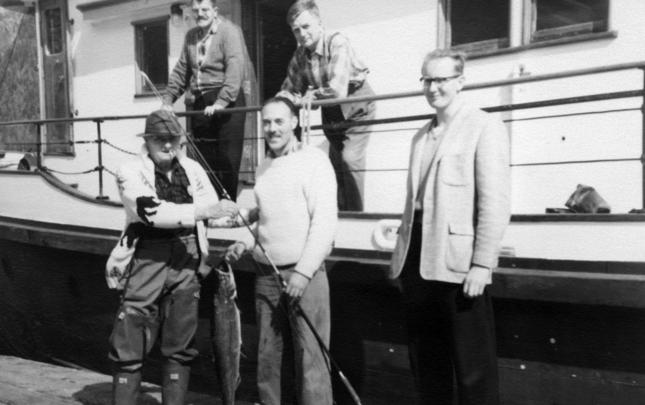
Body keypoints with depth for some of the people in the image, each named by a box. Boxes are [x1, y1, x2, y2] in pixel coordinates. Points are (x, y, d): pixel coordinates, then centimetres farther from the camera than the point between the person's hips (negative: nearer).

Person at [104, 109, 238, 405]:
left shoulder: (192, 169, 9)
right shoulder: (131, 172, -5)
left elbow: (213, 209, 18)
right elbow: (151, 211, -22)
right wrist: (203, 210, -27)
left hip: (187, 262, 4)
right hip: (146, 262, -4)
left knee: (181, 346, 12)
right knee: (130, 348, 0)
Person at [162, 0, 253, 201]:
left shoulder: (229, 31, -4)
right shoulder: (191, 36, 17)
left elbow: (235, 69, -16)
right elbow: (181, 70, 20)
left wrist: (222, 102, -26)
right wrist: (168, 99, 9)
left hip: (227, 100, -6)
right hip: (199, 102, 6)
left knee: (227, 160, -7)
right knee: (203, 159, 6)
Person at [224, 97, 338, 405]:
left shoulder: (313, 160, -3)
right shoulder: (263, 168, 16)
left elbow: (325, 220, -11)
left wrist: (303, 272, -16)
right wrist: (245, 244, 6)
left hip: (303, 275, -6)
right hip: (265, 275, 6)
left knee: (310, 359, -5)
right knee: (266, 356, 11)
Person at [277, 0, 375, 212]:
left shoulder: (337, 43, -27)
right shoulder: (300, 55, -8)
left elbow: (337, 90, -37)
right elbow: (291, 89, 0)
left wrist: (309, 97, -24)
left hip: (356, 106, -6)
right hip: (330, 112, 7)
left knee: (350, 158, -18)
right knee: (335, 162, 11)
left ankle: (356, 213, -6)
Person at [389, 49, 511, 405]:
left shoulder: (484, 128, -5)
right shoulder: (422, 136, 18)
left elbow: (495, 203, -13)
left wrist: (482, 265, -18)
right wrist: (402, 250, 14)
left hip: (457, 263, -7)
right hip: (417, 260, 7)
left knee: (471, 363, 2)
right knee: (425, 359, 17)